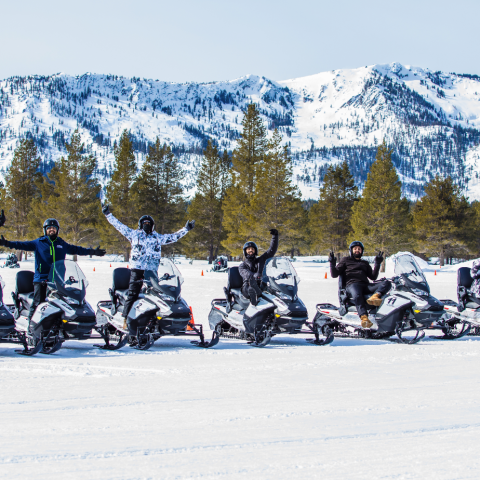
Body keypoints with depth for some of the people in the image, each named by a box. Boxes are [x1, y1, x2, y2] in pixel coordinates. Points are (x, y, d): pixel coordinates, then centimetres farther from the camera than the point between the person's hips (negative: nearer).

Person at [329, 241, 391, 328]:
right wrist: (332, 264, -1)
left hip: (365, 285, 4)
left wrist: (378, 264, 18)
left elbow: (373, 277, 25)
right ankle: (364, 317, -60)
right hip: (352, 285, -4)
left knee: (386, 283, -21)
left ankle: (375, 297, -48)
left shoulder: (365, 263, 35)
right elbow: (334, 274, 17)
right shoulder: (346, 260, 25)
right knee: (357, 296, -42)